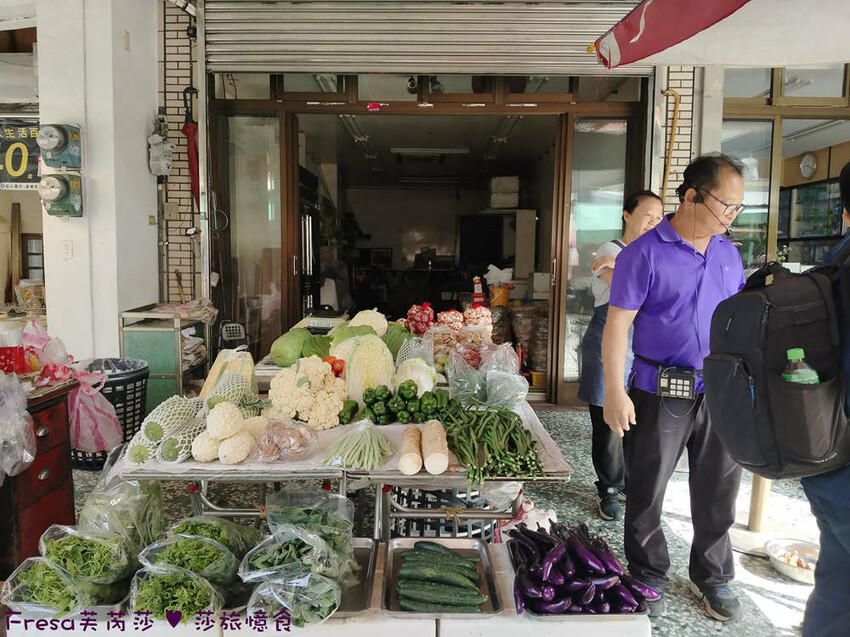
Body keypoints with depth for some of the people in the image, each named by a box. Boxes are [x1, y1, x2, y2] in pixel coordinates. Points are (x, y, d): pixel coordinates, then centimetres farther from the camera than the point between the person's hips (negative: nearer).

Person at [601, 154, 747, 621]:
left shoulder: (727, 252, 9)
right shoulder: (644, 253, -10)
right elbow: (617, 324, -12)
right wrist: (615, 392, -16)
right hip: (661, 393, -5)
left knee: (718, 491, 15)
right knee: (647, 493, 8)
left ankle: (712, 577, 36)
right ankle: (649, 579, 29)